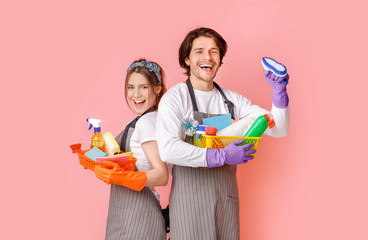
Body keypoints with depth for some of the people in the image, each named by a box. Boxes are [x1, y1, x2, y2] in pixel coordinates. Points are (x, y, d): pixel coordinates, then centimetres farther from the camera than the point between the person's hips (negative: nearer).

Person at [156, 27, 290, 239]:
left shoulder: (232, 100, 9)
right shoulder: (175, 98, -6)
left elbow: (278, 129, 6)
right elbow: (167, 149, -20)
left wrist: (279, 90, -8)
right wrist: (221, 156, -22)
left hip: (227, 200, 5)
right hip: (190, 202, -4)